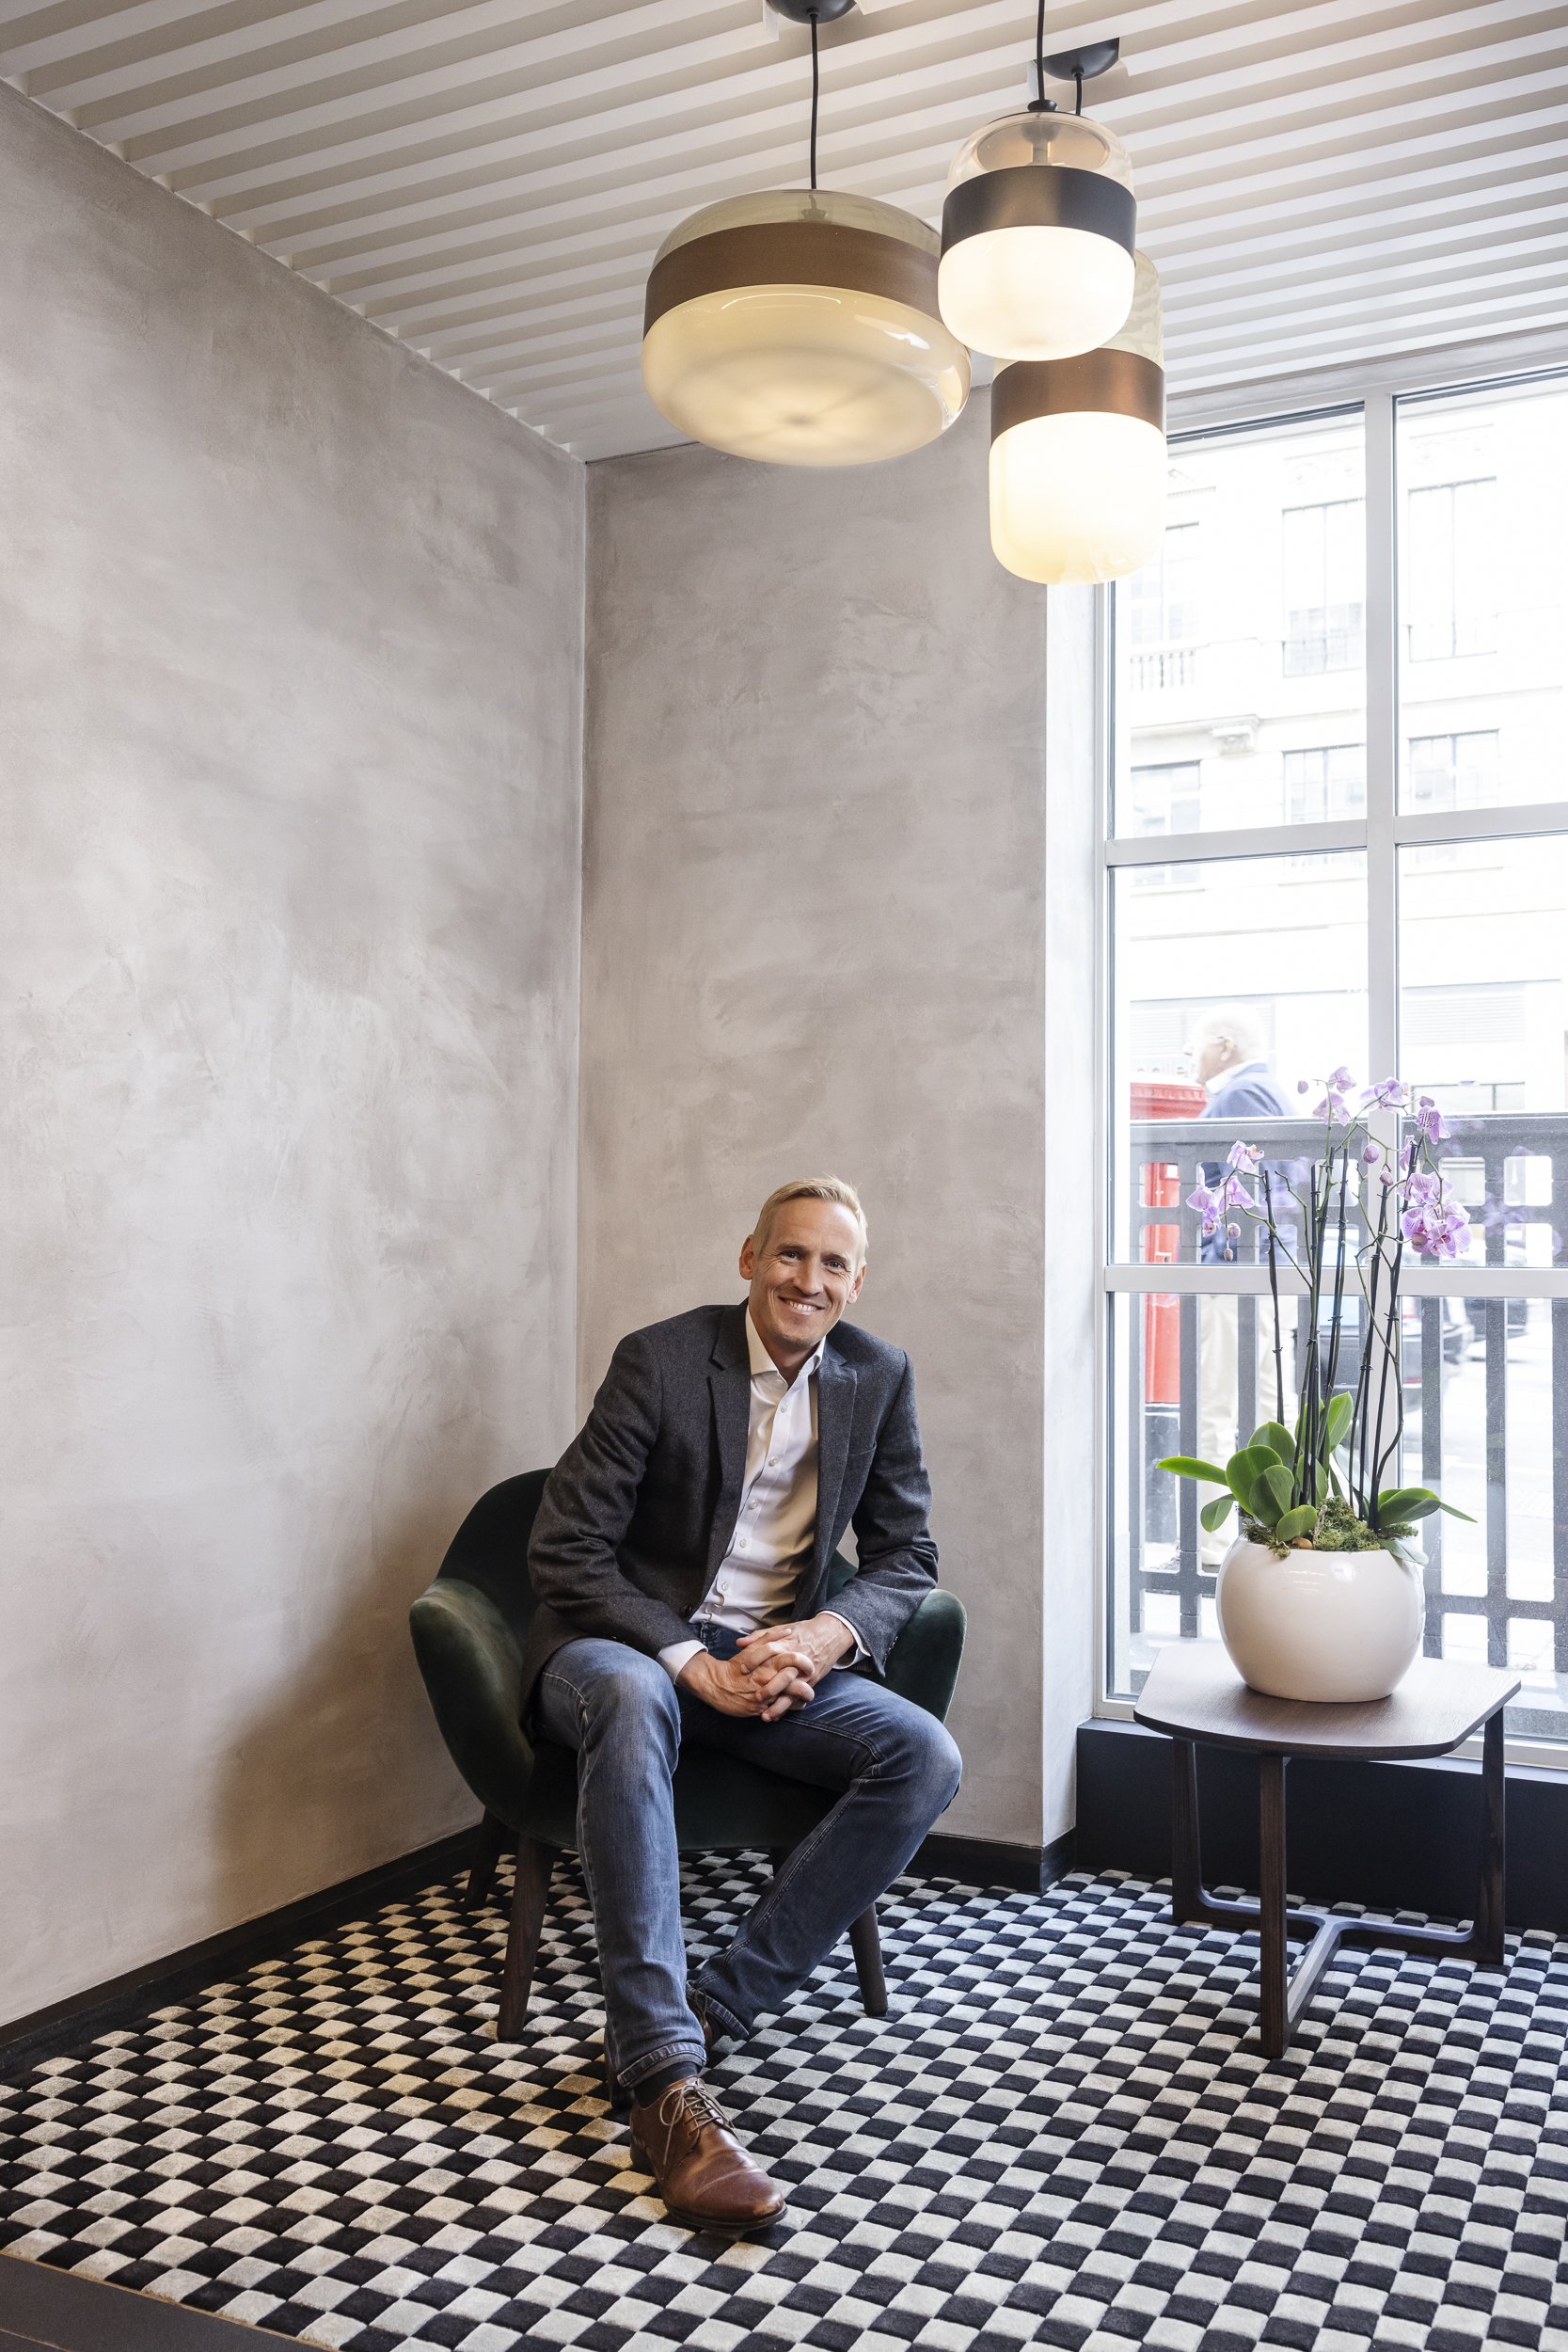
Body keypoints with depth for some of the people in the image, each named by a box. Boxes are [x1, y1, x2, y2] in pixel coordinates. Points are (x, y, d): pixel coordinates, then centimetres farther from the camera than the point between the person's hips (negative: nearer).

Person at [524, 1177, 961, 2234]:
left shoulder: (878, 1376, 1)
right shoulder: (660, 1359, -12)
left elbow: (907, 1555, 4)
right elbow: (564, 1550, -13)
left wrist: (827, 1633, -18)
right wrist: (691, 1661, -24)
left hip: (776, 1654, 4)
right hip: (631, 1639, -4)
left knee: (926, 1757, -21)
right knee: (631, 1699, -39)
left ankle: (712, 2007, -19)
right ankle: (665, 2078, -38)